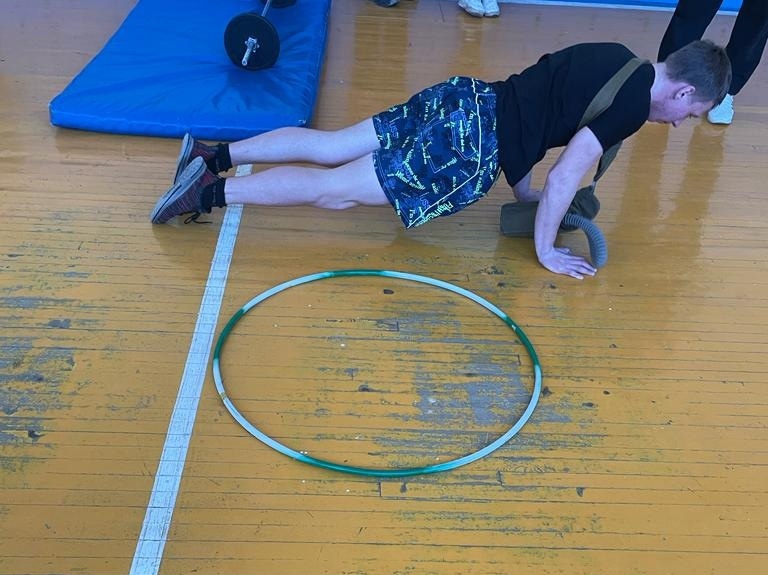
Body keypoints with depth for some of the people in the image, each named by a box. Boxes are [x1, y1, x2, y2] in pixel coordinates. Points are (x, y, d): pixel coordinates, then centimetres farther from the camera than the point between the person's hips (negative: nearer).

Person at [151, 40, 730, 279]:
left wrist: (524, 190, 27)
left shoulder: (617, 58, 17)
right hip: (467, 149, -8)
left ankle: (212, 155, 13)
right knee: (333, 189, -5)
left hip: (465, 98, 8)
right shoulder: (634, 101, -11)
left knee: (328, 146, 10)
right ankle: (211, 191, -5)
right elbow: (565, 176, -17)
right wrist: (546, 251, -4)